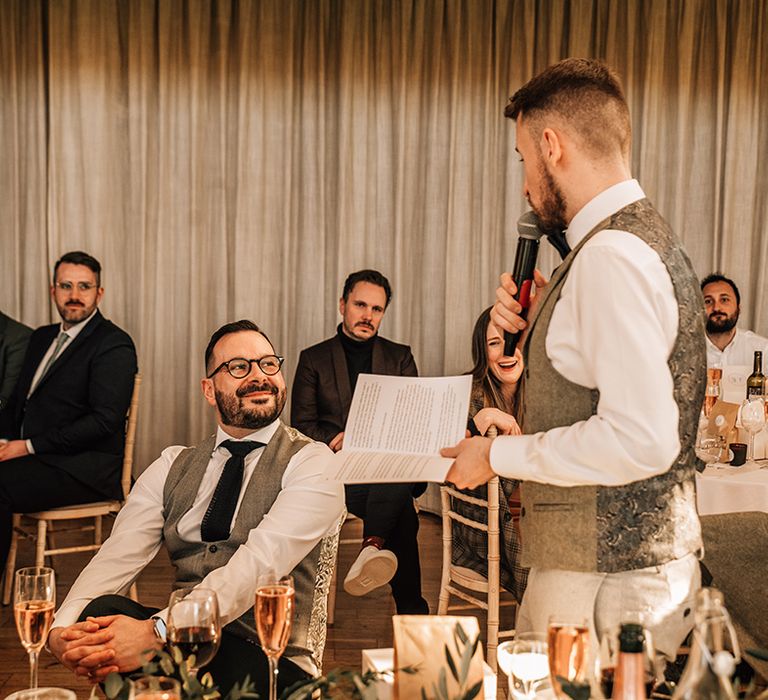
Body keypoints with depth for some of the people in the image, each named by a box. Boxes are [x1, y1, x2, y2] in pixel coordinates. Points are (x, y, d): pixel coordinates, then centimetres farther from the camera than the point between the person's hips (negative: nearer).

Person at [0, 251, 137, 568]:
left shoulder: (114, 345, -6)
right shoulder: (42, 338, 20)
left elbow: (105, 420, -16)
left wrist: (29, 446, -16)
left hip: (85, 469, -7)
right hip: (33, 458, 8)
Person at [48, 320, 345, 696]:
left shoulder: (311, 464, -3)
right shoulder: (172, 467, 14)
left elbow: (261, 562, -19)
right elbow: (118, 555, 0)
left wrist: (157, 631, -31)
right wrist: (61, 629, -21)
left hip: (271, 659, -4)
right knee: (103, 610, -25)